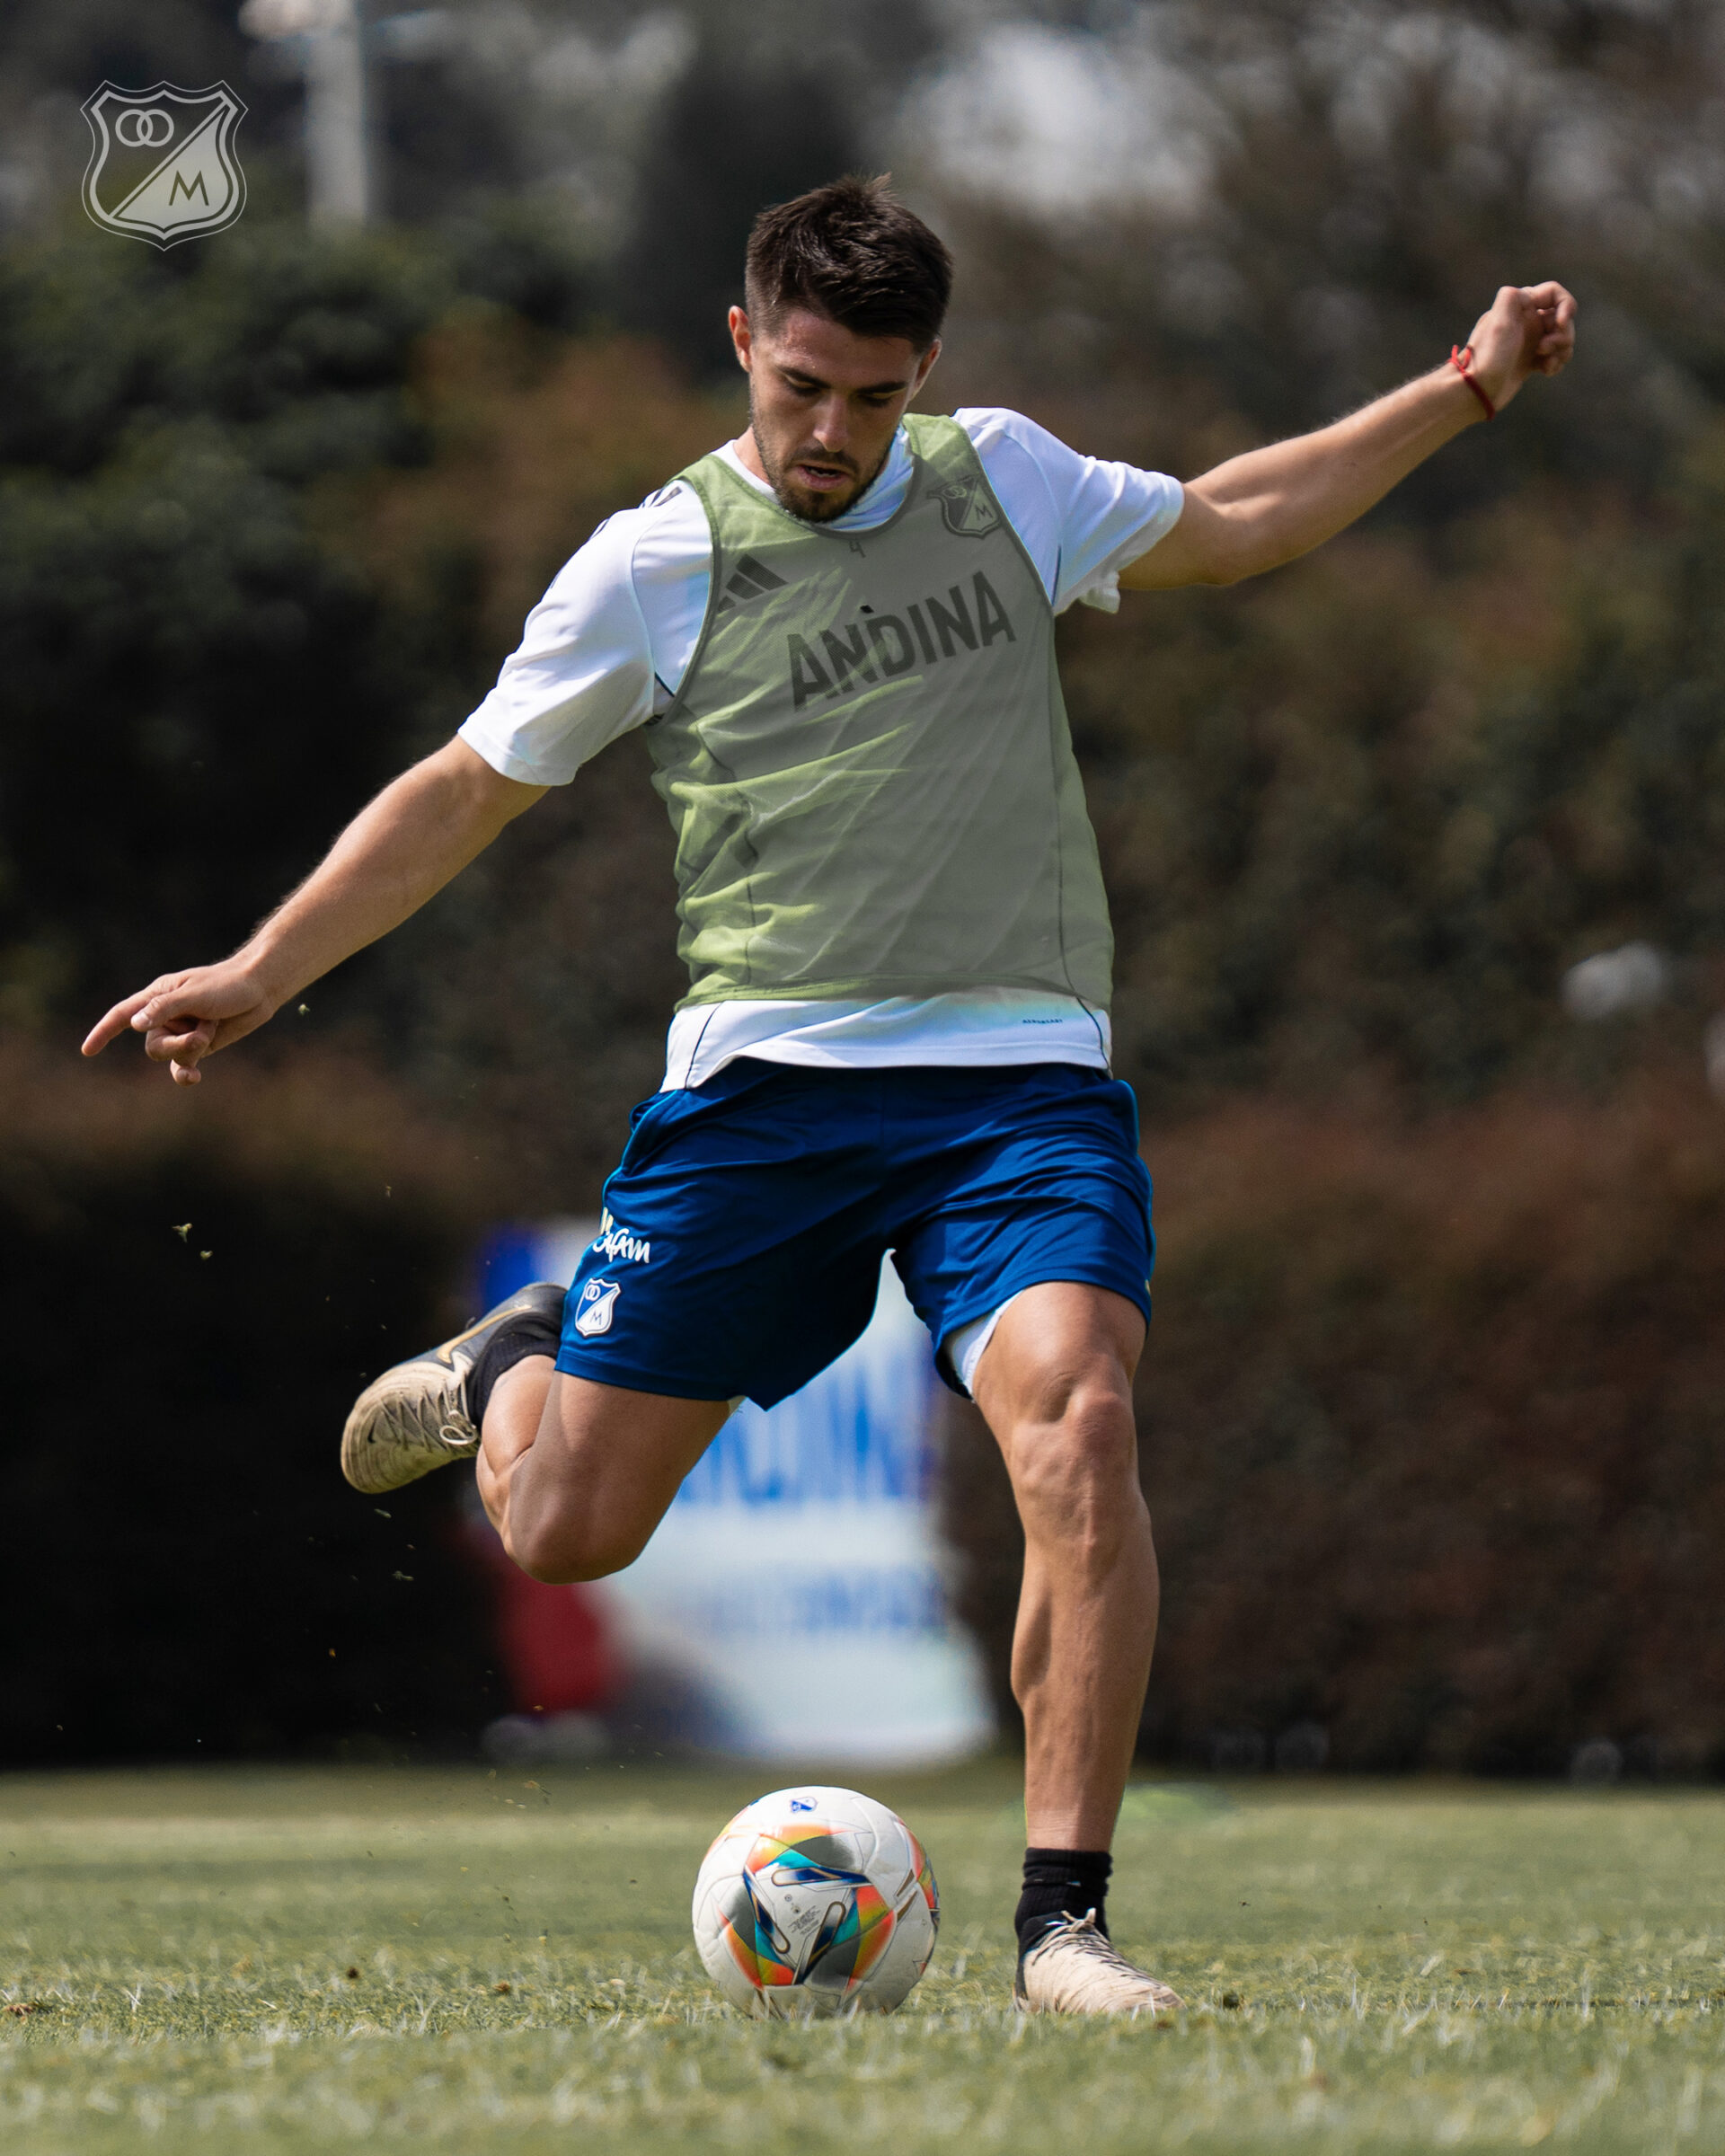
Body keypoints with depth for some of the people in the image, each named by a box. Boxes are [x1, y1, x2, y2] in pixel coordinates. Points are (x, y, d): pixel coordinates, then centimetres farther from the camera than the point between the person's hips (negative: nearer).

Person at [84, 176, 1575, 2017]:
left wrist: (1461, 390, 23)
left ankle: (1062, 1920, -19)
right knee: (563, 1530, -1)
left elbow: (1231, 522, 27)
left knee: (1078, 1427, -26)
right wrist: (262, 972, 2)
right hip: (762, 1083, -1)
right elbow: (466, 790, 9)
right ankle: (516, 1367, 39)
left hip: (1021, 1073, 1)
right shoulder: (654, 566, 2)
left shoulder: (1002, 479, 12)